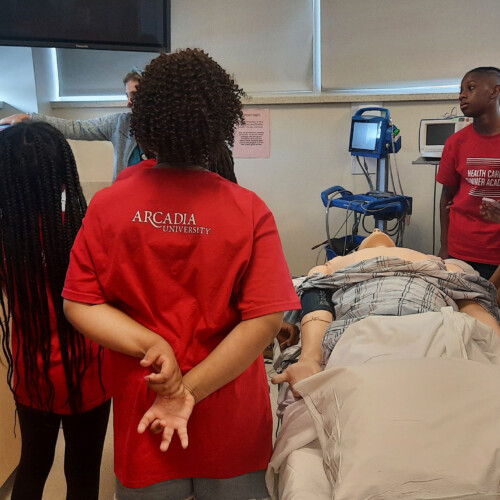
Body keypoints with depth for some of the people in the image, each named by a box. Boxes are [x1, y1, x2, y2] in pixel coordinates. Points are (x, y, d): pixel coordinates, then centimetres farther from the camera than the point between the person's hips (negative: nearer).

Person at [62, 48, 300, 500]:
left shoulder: (106, 205, -12)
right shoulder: (249, 212, -17)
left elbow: (79, 304, -9)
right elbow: (265, 319, -19)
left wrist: (151, 344, -16)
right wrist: (189, 390, -17)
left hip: (139, 411, 1)